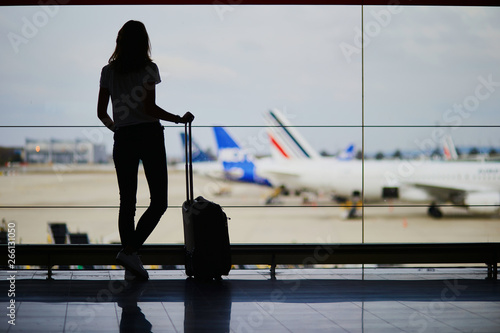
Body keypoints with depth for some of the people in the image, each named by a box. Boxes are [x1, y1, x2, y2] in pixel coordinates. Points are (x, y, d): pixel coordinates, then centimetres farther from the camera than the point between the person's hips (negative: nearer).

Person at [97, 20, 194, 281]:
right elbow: (149, 108, -13)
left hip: (123, 139, 4)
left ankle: (131, 267, 6)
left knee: (127, 202, 8)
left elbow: (101, 113, 8)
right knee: (158, 202, 3)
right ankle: (130, 250, -14)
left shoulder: (108, 71, 7)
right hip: (149, 135, -4)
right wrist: (179, 119, -2)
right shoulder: (148, 69, -4)